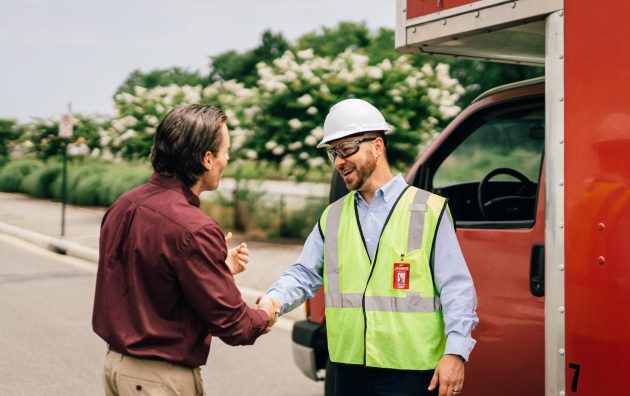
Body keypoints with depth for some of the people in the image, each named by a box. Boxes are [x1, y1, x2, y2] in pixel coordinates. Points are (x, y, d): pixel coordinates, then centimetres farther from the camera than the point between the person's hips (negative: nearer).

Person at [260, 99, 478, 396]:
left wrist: (455, 353, -14)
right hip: (349, 369, 5)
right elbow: (304, 274, 11)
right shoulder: (332, 217, 15)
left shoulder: (429, 210, -2)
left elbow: (457, 289, -5)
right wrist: (274, 300, -10)